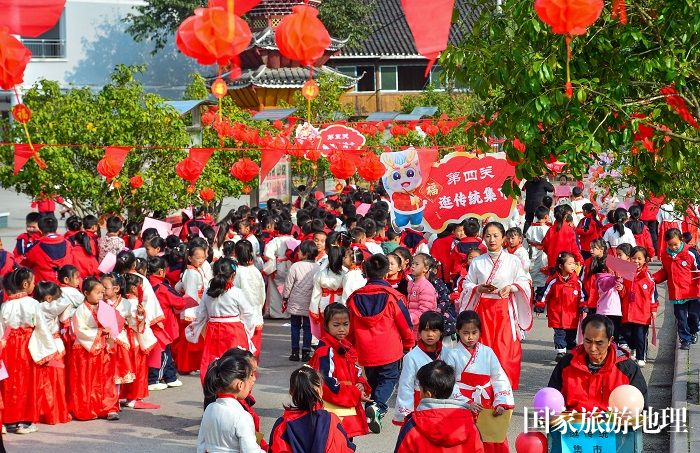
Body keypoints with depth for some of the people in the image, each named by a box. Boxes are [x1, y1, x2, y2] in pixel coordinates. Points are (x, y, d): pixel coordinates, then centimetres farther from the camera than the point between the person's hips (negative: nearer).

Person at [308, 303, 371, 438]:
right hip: (331, 409, -9)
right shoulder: (325, 351, -13)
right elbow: (327, 383, -20)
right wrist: (355, 394, -16)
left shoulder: (348, 348, 15)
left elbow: (357, 373, 24)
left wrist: (361, 386, -1)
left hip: (349, 409, 9)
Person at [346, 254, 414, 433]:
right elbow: (405, 324, -2)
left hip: (365, 351, 3)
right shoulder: (393, 297, -10)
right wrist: (409, 344, 15)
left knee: (373, 381, 20)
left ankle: (372, 416, 15)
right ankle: (377, 406, -18)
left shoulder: (355, 298, 0)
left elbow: (350, 327, 10)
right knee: (389, 377, 8)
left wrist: (352, 345, 25)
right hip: (389, 351, -3)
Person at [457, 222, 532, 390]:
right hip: (483, 308, 2)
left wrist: (511, 287, -14)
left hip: (505, 309, -2)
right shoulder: (477, 262, 8)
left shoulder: (513, 261, 4)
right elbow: (467, 284, 11)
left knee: (505, 347, -7)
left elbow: (524, 282, 4)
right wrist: (478, 289, -9)